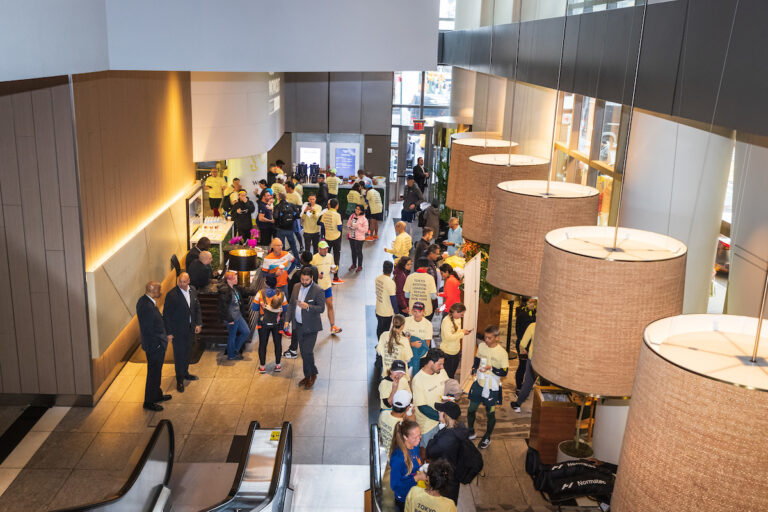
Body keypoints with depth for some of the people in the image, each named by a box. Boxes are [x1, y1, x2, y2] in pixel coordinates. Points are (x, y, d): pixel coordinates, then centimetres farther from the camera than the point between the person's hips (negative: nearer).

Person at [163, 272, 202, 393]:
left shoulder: (192, 291, 0)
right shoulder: (171, 295, -19)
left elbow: (197, 308, 12)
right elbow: (166, 315, -15)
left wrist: (198, 323, 5)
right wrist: (169, 332, -15)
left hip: (190, 329, 6)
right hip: (178, 331, -6)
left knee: (187, 352, 20)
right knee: (179, 355, 4)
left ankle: (185, 373, 39)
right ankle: (180, 380, 17)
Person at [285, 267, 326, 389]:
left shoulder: (318, 290, -13)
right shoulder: (297, 287, 6)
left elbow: (321, 308, -16)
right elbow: (291, 304, 13)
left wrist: (308, 307, -30)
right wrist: (288, 320, 6)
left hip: (310, 327, -6)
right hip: (298, 326, 6)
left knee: (307, 352, -9)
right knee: (303, 352, 12)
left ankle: (311, 375, 11)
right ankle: (308, 376, 25)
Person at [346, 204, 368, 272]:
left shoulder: (364, 219, -14)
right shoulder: (352, 216, 3)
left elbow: (365, 230, -15)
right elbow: (348, 224, 12)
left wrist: (358, 227, -24)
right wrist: (350, 227, -9)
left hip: (359, 238, -5)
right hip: (351, 236, 5)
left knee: (359, 252, 5)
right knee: (353, 251, 17)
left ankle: (360, 266, 20)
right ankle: (354, 264, 34)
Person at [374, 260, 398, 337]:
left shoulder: (377, 279, -3)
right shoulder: (390, 283, -23)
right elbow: (393, 298, -19)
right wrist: (396, 312, -10)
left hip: (378, 310, 7)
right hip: (387, 313, -7)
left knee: (379, 329, 20)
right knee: (386, 331, 6)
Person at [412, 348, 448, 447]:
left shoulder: (441, 372, -4)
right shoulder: (418, 380, -24)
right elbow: (422, 407, -22)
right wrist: (439, 416, -26)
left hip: (443, 418, 6)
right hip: (428, 423, -6)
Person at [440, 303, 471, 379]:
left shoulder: (458, 319, 3)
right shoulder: (446, 321, -22)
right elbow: (448, 337, -30)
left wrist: (463, 331, 0)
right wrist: (462, 333, -23)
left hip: (456, 351, 8)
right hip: (448, 353, -8)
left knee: (453, 373, 20)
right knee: (448, 375, 4)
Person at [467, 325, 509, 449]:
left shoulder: (502, 353, -17)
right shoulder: (481, 346, -2)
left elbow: (504, 372, -14)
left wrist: (491, 368, -28)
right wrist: (474, 368, -5)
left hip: (492, 387, -4)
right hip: (479, 383, 4)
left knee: (490, 413, 11)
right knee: (471, 409, 11)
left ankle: (487, 437, 32)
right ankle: (471, 432, 34)